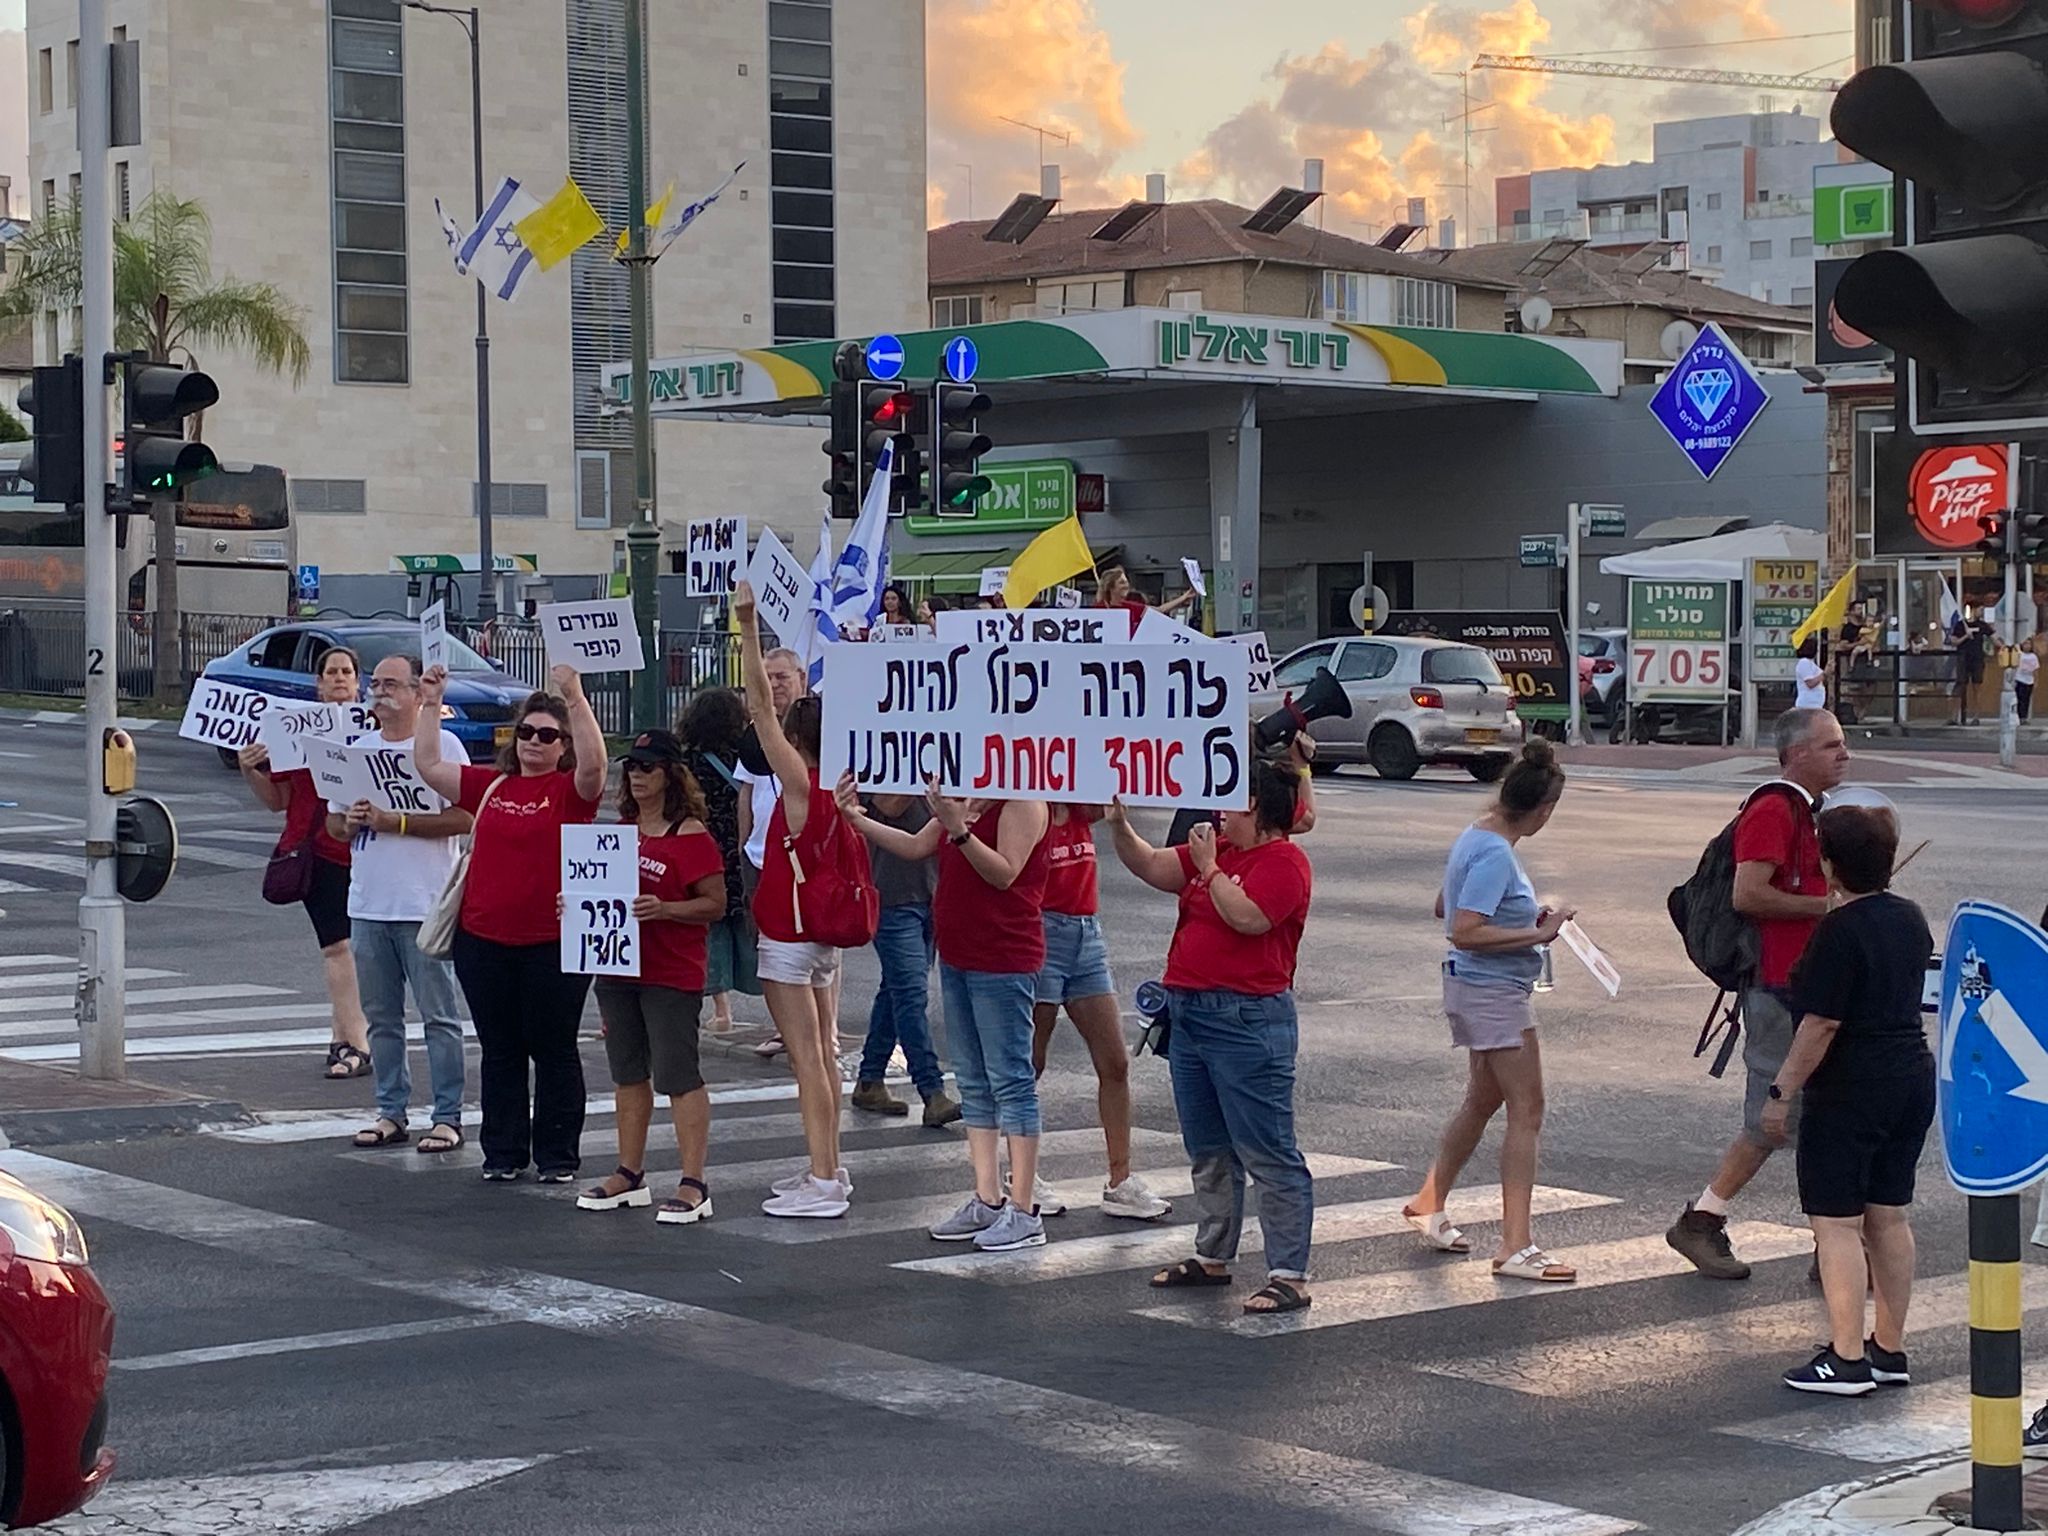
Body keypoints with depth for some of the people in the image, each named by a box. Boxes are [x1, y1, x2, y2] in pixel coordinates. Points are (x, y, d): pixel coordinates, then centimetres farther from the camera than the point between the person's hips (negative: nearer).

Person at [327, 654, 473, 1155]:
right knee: (381, 1017, 11)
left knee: (439, 1017, -1)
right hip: (368, 906, 6)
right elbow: (332, 821, 17)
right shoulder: (358, 750, 14)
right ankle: (391, 1113, 19)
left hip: (424, 906, -6)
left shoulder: (441, 743, -5)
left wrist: (395, 822, -18)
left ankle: (448, 1117, 2)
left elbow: (462, 817, -14)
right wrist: (351, 822, -6)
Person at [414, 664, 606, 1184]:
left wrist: (575, 697, -29)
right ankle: (503, 1152, 21)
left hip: (552, 945, -5)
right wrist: (431, 706, 6)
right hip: (483, 941, 5)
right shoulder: (491, 785, 11)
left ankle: (558, 1156, 13)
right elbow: (429, 766, 13)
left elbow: (594, 763, -23)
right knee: (499, 1052, 12)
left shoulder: (571, 789, -3)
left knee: (554, 1051, 5)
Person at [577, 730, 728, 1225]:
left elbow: (715, 904, -13)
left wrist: (664, 909, -25)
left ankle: (693, 1186, -6)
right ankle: (629, 1175, 23)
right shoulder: (619, 830, 12)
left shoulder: (692, 836, -11)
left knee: (678, 1076, -8)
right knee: (628, 1072, 14)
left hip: (672, 976, -8)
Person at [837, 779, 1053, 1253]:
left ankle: (1023, 1211, -4)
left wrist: (958, 828, -31)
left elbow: (1004, 873, -21)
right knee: (973, 1083, 12)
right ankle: (986, 1201, 19)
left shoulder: (1022, 801, -13)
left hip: (1002, 961, -10)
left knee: (1010, 1080, -7)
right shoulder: (967, 800, 14)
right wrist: (858, 820, 9)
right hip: (956, 956, 10)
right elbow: (915, 846, 17)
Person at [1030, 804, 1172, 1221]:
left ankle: (1120, 1182, 7)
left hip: (1088, 937, 6)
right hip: (1042, 935, -6)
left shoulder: (1082, 810, 8)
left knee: (1115, 1064, 3)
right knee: (1030, 1065, 3)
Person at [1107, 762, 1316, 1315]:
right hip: (1191, 1015, 10)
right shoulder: (1217, 850, 16)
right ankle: (1211, 1257, 29)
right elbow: (1153, 868, 14)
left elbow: (1247, 916, -24)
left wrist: (1209, 868, -13)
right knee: (1208, 1151, 18)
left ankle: (1289, 1276, -6)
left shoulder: (1283, 861, -11)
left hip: (1247, 1023, -10)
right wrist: (1121, 827, 1)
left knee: (1269, 1155, -7)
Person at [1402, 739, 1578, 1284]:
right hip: (1494, 991, -10)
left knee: (1483, 1100, 23)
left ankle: (1428, 1204, 35)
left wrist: (1525, 919, 14)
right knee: (1527, 1111, -7)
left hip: (1474, 990, 10)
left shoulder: (1475, 837, 8)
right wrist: (1536, 936, -23)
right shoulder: (1496, 854, -22)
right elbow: (1464, 933, -28)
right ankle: (1515, 1246, -9)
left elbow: (1444, 908, 21)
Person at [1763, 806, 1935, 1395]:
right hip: (1914, 1077, 8)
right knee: (1890, 1217, 14)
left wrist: (1782, 1092, -14)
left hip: (1850, 1090, -8)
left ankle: (1847, 1358, -4)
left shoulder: (1839, 931, -18)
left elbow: (1821, 1023, -19)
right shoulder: (1911, 920, 7)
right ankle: (1890, 1350, 19)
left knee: (1836, 1223, -3)